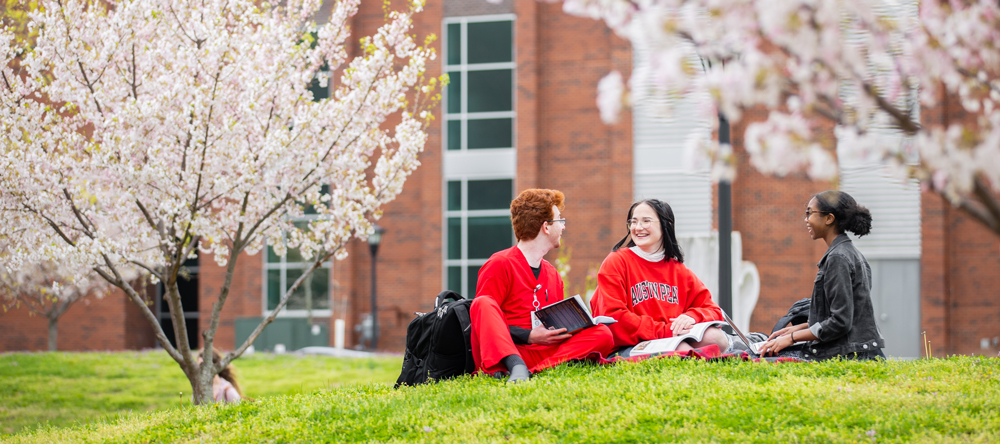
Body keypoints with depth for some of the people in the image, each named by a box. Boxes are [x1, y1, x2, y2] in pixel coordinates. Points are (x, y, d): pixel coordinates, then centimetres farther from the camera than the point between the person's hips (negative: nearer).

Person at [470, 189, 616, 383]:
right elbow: (485, 320, -5)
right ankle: (516, 368, -56)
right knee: (482, 304, -32)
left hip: (542, 350, 6)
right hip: (500, 352, -6)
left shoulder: (552, 274, 23)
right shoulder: (500, 264, 0)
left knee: (602, 334, -14)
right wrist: (528, 336, -16)